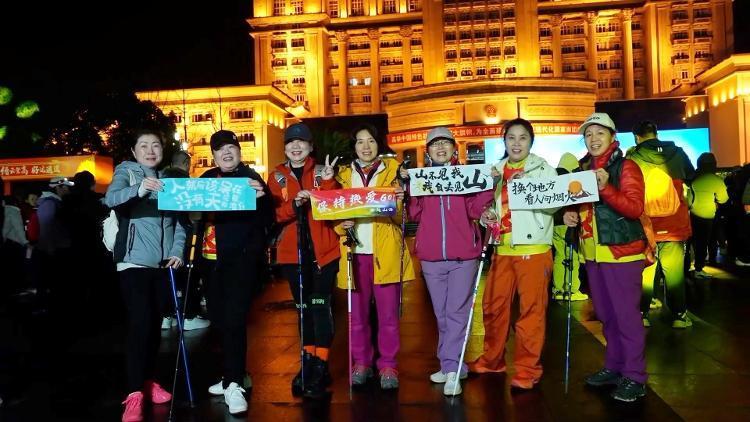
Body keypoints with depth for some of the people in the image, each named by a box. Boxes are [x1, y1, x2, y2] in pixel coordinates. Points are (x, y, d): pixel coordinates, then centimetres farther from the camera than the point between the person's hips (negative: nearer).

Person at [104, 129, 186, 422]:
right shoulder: (125, 172, 1)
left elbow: (179, 221, 12)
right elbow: (111, 198, -21)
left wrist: (177, 251, -3)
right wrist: (139, 190, -41)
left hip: (162, 264, 5)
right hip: (134, 261, -5)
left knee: (155, 324, 9)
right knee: (140, 323, -12)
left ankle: (147, 379, 24)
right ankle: (135, 394, -7)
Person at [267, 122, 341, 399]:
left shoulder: (322, 172, 5)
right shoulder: (276, 177, 9)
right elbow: (274, 215, -1)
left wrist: (328, 182, -19)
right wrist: (294, 203, -18)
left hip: (323, 250, -2)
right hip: (293, 252, 2)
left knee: (320, 305, -8)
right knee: (303, 307, 10)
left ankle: (321, 367, -1)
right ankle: (308, 362, 21)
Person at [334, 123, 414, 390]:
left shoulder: (392, 171, 9)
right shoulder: (344, 175, 14)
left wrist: (400, 202, -16)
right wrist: (342, 224, -10)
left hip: (385, 251, -1)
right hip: (355, 252, 2)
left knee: (388, 313, 0)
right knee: (357, 313, 7)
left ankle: (388, 365, 12)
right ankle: (361, 363, 21)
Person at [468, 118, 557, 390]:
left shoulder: (543, 169, 1)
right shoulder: (496, 172, 15)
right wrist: (486, 217, 3)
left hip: (533, 248, -5)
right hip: (502, 249, 5)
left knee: (532, 310, -1)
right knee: (492, 305, 11)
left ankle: (527, 369, 11)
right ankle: (492, 360, 28)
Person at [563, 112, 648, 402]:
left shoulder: (626, 167, -7)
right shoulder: (583, 168, 12)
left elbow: (635, 208, -17)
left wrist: (605, 188, -30)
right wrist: (570, 214, 0)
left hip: (621, 252, -7)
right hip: (593, 253, 7)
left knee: (626, 315, -3)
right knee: (605, 314, 15)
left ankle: (635, 377, 6)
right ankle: (614, 367, 27)